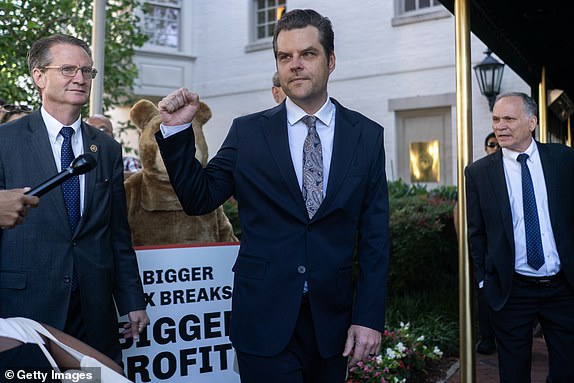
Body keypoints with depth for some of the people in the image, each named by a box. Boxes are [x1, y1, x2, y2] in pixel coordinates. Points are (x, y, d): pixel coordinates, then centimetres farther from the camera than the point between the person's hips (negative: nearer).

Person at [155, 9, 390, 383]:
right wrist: (177, 130, -8)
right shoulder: (247, 132, 1)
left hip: (333, 319, 2)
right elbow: (198, 199, 3)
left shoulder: (368, 135, 1)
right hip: (264, 321, -1)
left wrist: (369, 317, -4)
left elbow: (375, 237, 1)